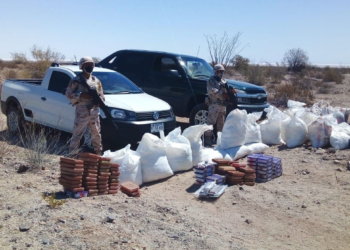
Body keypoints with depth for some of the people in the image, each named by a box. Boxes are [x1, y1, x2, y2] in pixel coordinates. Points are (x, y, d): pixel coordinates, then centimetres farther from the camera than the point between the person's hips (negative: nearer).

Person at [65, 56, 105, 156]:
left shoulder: (96, 80, 13)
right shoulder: (76, 80, -3)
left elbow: (101, 95, 15)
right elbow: (69, 94, -6)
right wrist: (81, 95, -18)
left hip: (94, 112, 5)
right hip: (81, 113, -5)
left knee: (96, 134, 15)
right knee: (77, 135, -3)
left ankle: (98, 153, 29)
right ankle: (72, 154, 3)